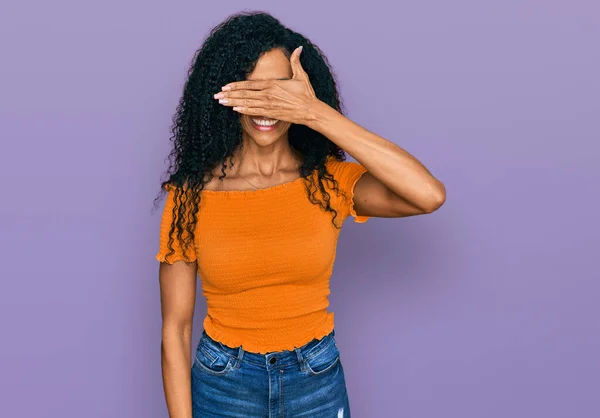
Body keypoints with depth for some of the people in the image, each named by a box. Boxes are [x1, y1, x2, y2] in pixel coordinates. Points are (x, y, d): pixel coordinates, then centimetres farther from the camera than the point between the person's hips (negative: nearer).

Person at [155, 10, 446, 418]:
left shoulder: (329, 181, -10)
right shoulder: (192, 195, -11)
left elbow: (430, 195, -29)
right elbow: (175, 328, -8)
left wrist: (317, 114, -30)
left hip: (317, 383, 1)